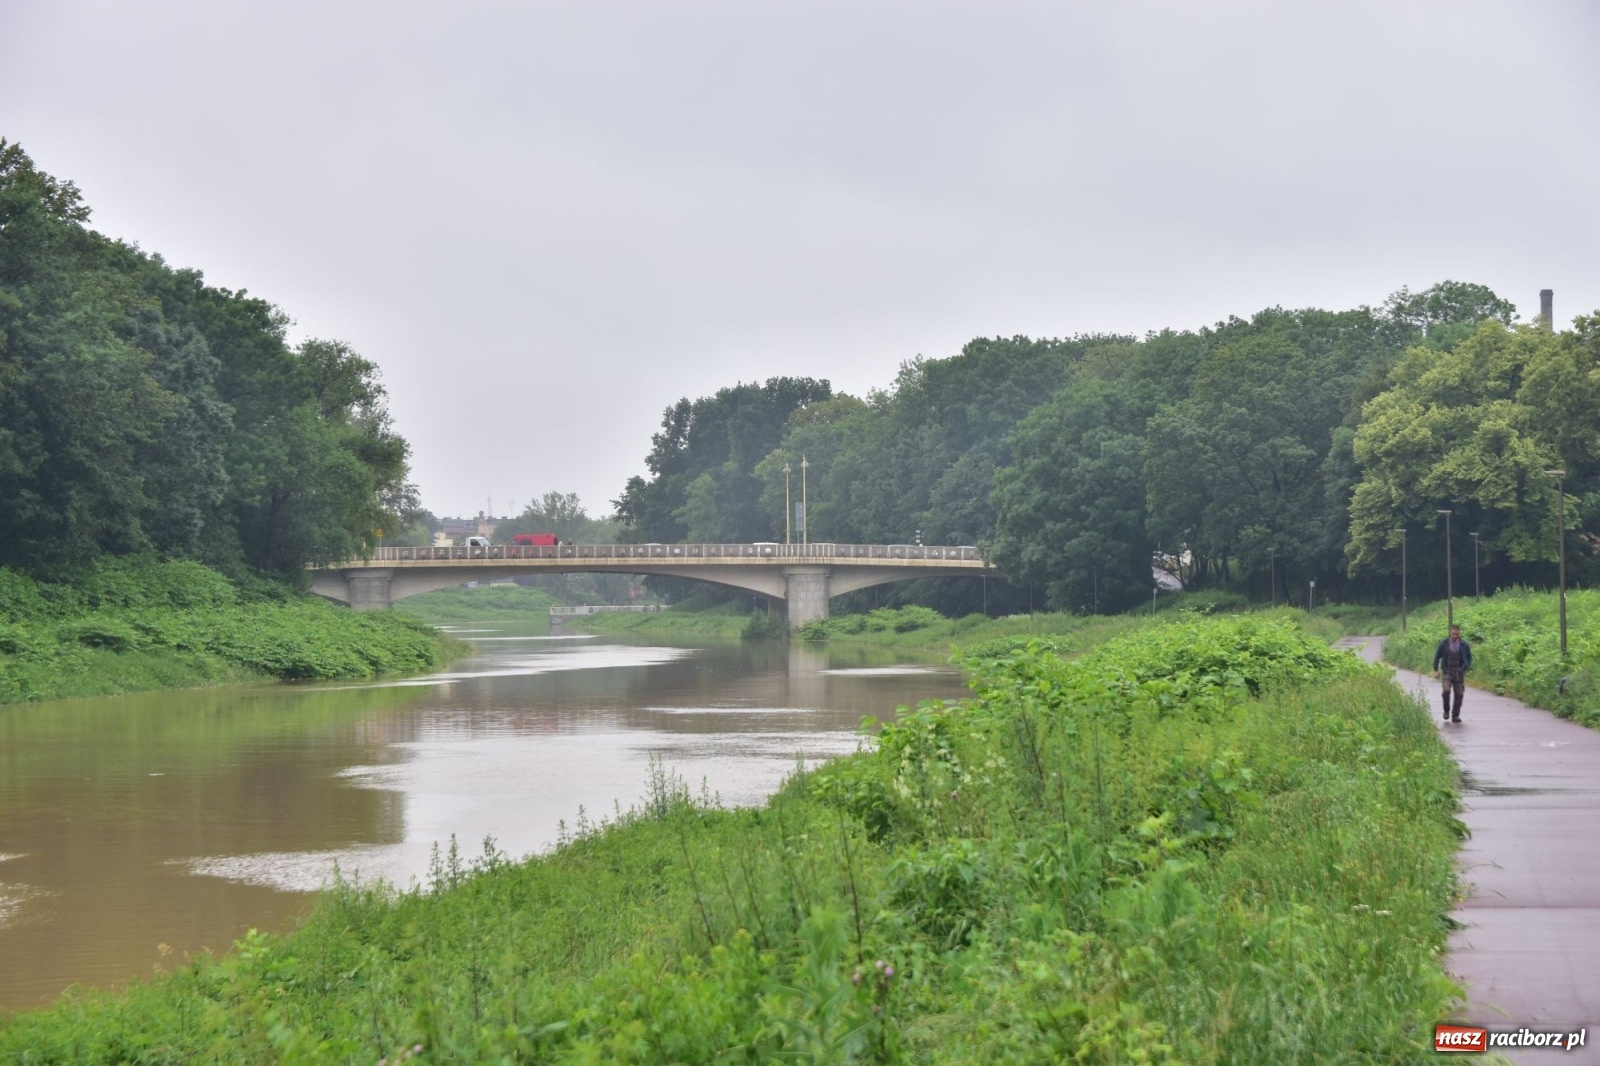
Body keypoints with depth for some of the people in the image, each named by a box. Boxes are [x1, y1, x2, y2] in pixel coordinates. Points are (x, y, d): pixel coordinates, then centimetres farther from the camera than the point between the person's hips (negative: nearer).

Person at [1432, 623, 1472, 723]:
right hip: (1447, 672, -2)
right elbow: (1437, 656, 8)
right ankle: (1446, 710, 4)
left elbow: (1469, 658, 14)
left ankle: (1455, 716, 10)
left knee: (1459, 694, -1)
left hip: (1459, 673, 2)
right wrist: (1435, 670, 4)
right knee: (1446, 691, -20)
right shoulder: (1444, 643, 0)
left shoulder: (1464, 645, 3)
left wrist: (1466, 668, 0)